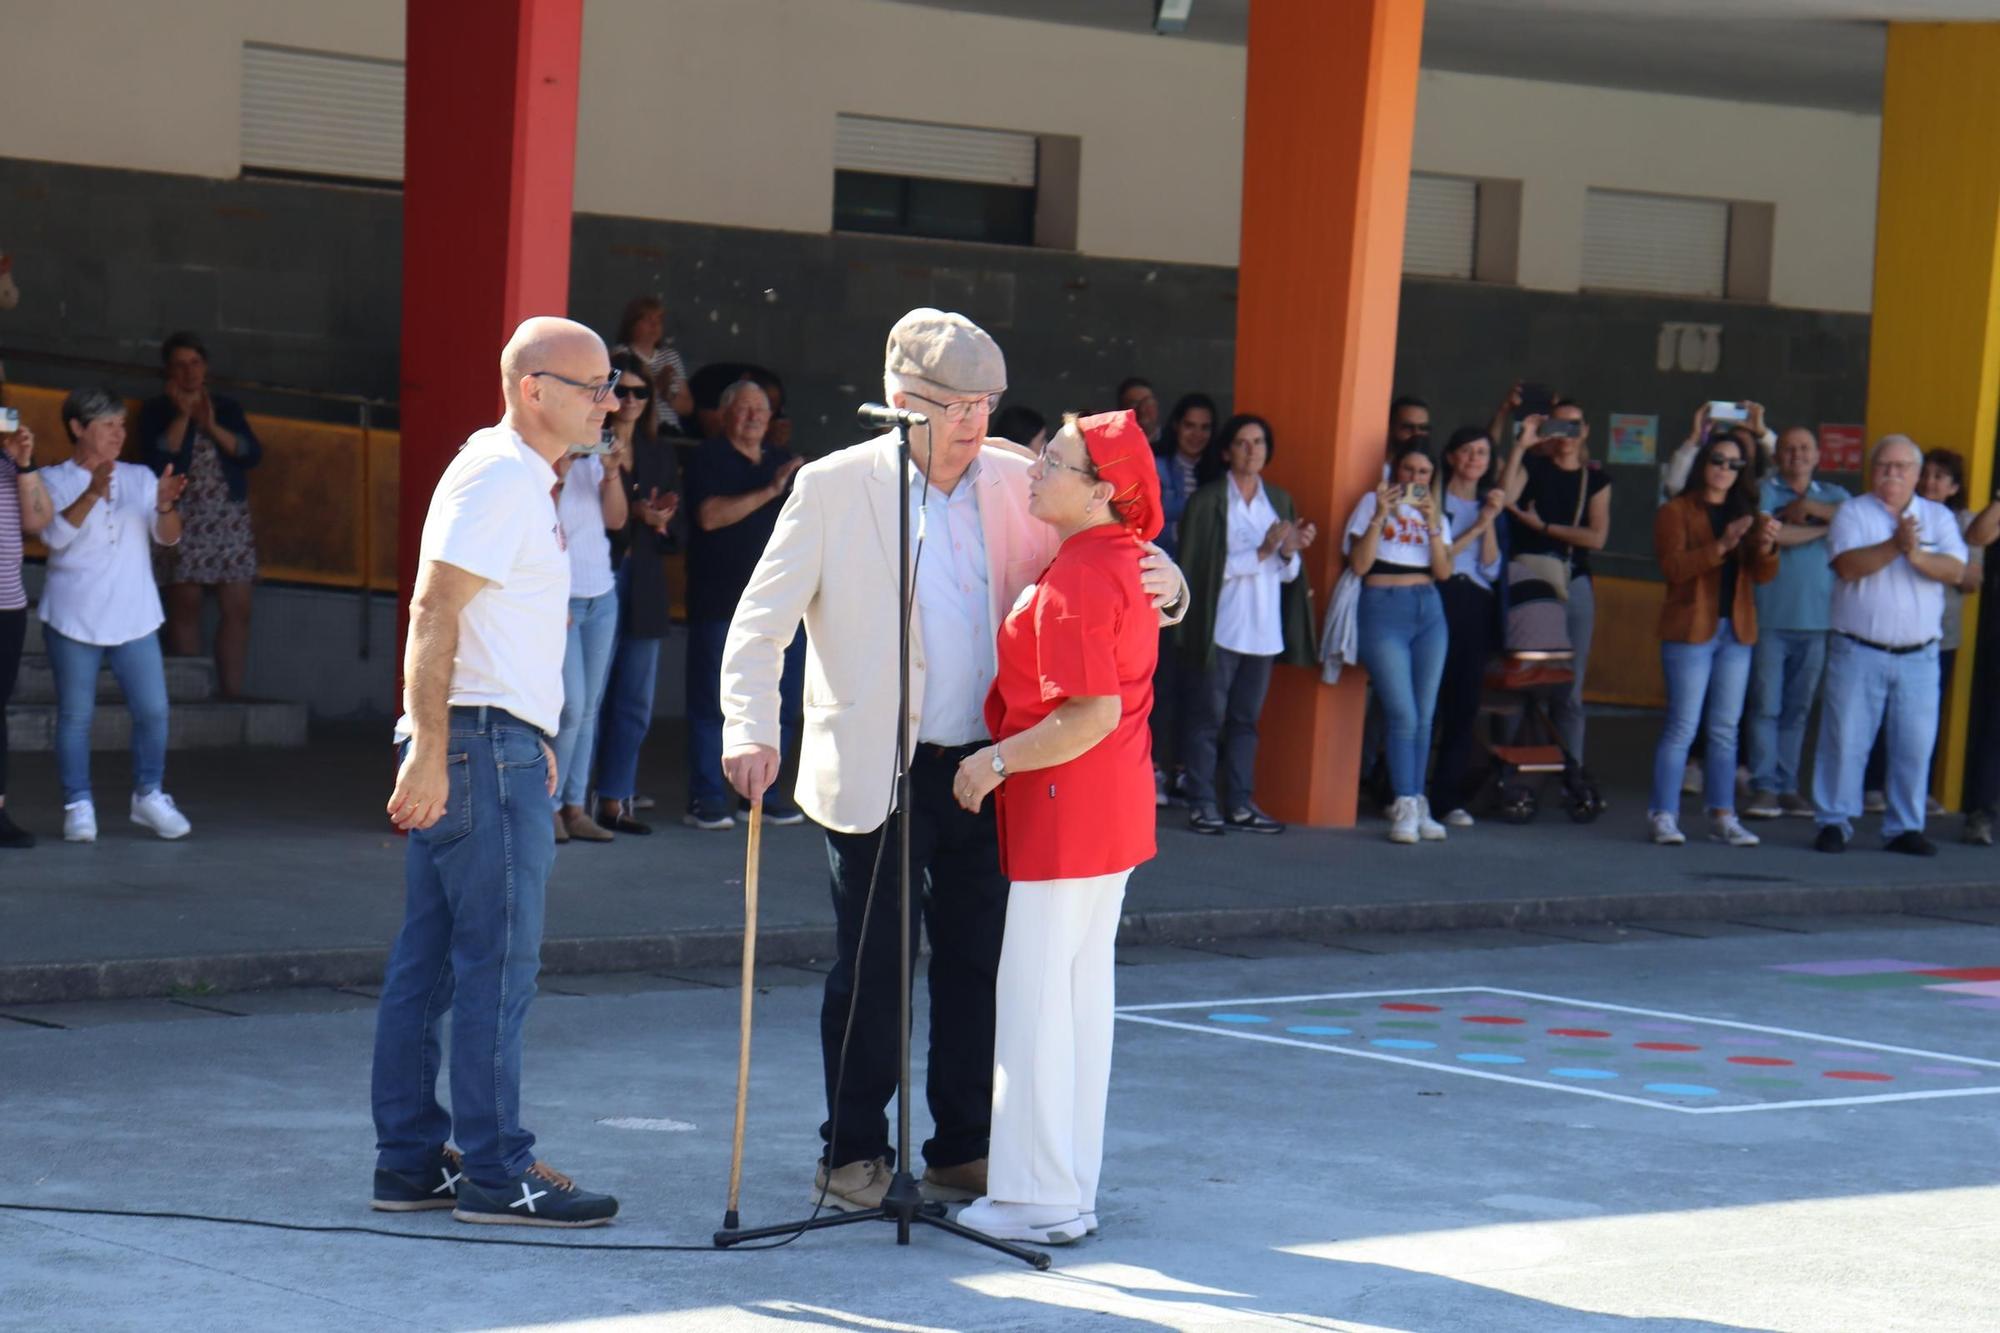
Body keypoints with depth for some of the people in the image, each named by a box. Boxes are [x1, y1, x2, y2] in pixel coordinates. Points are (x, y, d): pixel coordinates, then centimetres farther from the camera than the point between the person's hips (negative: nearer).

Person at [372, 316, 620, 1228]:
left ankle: (410, 1162, 14)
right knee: (498, 962, -7)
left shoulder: (524, 481, 20)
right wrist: (430, 752, -25)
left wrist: (532, 741, 26)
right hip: (483, 743, -10)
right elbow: (434, 613, -20)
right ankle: (493, 1172, -3)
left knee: (427, 962, 10)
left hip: (499, 742, 10)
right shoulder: (497, 476, -12)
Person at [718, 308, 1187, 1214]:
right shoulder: (835, 486, -5)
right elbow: (761, 619, -6)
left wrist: (1158, 582, -11)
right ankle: (851, 1155, 17)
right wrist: (750, 729, -21)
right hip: (876, 773, -4)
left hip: (983, 767, 4)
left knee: (977, 962, 10)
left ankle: (964, 1151, 22)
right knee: (871, 972, 3)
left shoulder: (1013, 485, 5)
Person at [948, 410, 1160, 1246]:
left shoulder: (1075, 583, -20)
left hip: (1065, 807, -10)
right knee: (1082, 992, 14)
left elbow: (1092, 714, -26)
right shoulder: (1125, 561, 9)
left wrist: (997, 761, -17)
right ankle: (1071, 1190, 21)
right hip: (1113, 810, 10)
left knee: (1035, 1000, -4)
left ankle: (1040, 1200, 0)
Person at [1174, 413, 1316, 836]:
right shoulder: (1208, 500, -3)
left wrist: (1290, 551, -9)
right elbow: (1204, 566, -12)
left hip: (1264, 630, 5)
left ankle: (1240, 803, 10)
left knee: (1246, 719, 8)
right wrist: (1261, 552, -18)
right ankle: (1202, 804, 0)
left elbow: (1289, 575, 13)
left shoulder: (1279, 501, 13)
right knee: (1209, 717, -3)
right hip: (1221, 625, -5)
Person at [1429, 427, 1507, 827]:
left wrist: (1491, 522, -2)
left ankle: (1451, 798, 5)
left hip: (1477, 606, 5)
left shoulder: (1489, 504, 18)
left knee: (1466, 703, 2)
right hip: (1439, 601, -5)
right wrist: (1477, 527, -6)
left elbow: (1492, 568, 9)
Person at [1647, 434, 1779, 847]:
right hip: (1690, 629, -5)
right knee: (1683, 726, -9)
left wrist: (1766, 547, -14)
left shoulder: (1744, 514, 16)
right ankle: (1663, 816, -6)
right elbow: (1672, 567, -14)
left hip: (1737, 630, 5)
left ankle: (1722, 816, 9)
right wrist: (1721, 546, -25)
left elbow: (1763, 576, 7)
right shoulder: (1676, 511, 1)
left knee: (1725, 730, 6)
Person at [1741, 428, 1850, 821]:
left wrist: (1808, 507, -9)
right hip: (1770, 617, -3)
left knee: (1798, 709, 6)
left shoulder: (1833, 495, 15)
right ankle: (1764, 787, -4)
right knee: (1766, 704, -6)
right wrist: (1823, 527, -4)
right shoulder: (1764, 491, 4)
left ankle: (1787, 786, 10)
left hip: (1817, 621, 3)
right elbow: (1767, 534, -14)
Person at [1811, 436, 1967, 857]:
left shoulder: (1938, 517, 9)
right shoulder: (1853, 513, 1)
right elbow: (1847, 566, -15)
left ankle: (1905, 827, 13)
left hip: (1919, 656, 2)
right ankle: (1834, 822, 8)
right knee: (1845, 739, -1)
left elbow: (1955, 570, -5)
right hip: (1858, 652, -2)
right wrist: (1895, 546, -25)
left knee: (1915, 745, 3)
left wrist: (1918, 557, -23)